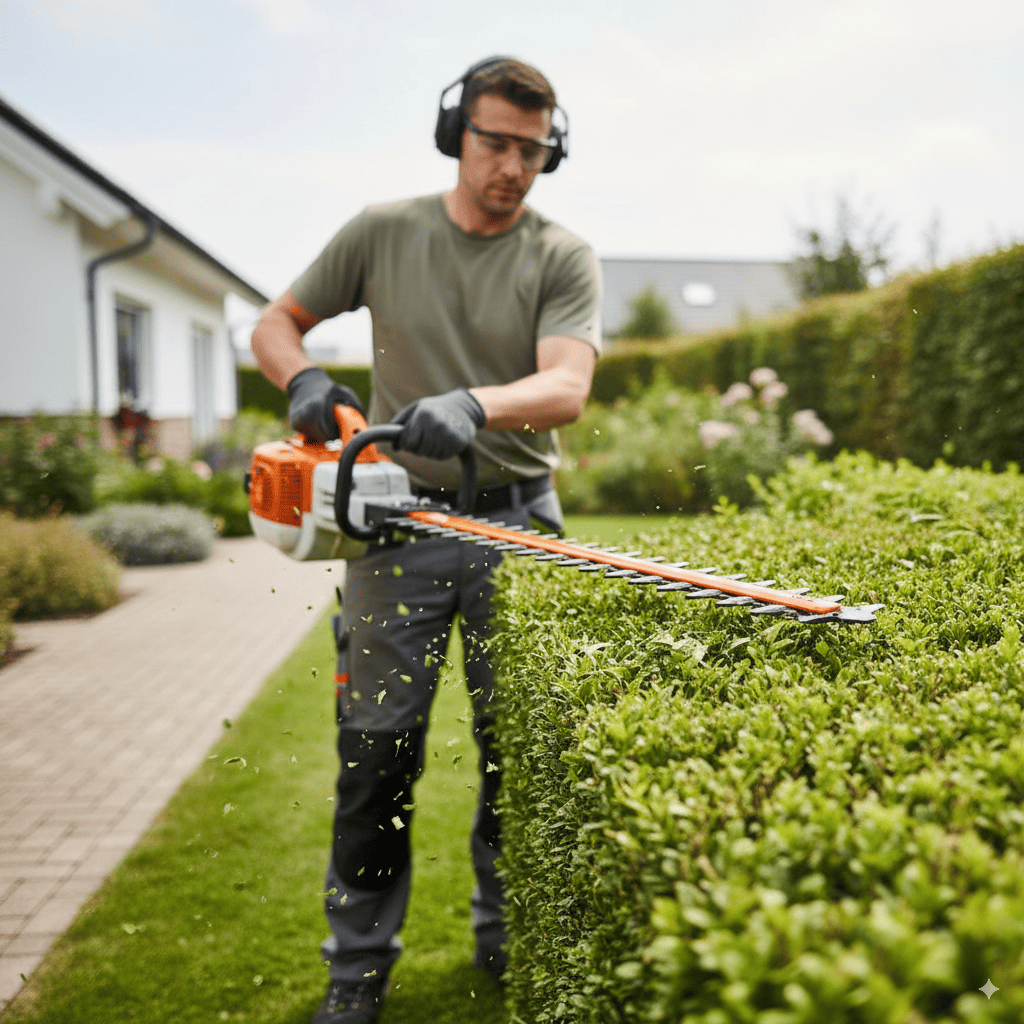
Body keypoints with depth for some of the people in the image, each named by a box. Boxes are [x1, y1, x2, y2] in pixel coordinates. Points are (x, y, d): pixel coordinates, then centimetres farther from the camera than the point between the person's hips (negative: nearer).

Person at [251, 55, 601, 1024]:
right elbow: (274, 324, 12)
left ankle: (509, 939, 29)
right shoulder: (383, 233, 4)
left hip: (514, 524, 0)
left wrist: (472, 405, -35)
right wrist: (304, 381, -11)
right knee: (375, 746, 2)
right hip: (399, 521, 0)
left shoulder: (562, 258, 1)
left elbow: (566, 387, -15)